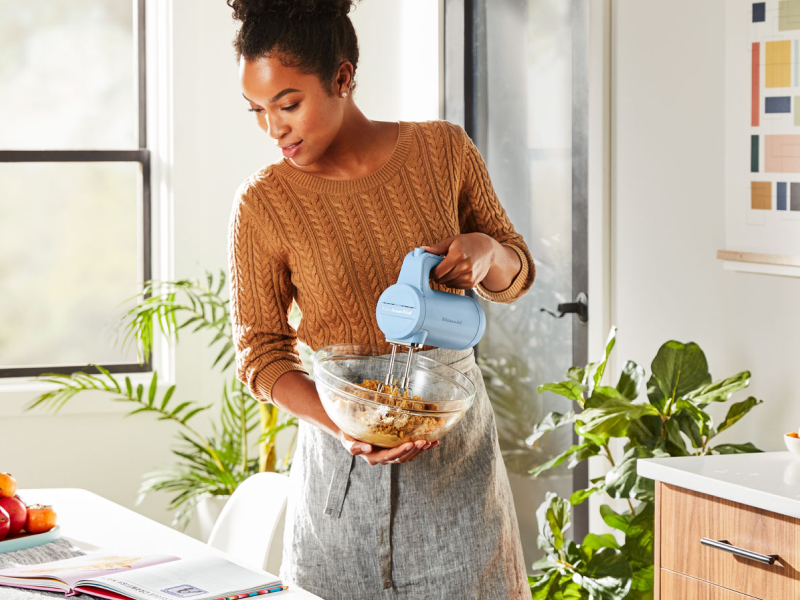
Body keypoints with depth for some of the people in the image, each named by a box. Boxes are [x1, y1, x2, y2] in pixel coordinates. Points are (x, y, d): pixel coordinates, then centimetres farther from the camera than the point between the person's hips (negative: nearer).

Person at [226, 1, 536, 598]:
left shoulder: (444, 150, -2)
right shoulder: (264, 202, -8)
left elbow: (515, 276, 9)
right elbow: (260, 350, -4)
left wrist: (485, 251, -14)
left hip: (456, 444, 1)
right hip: (342, 463, -1)